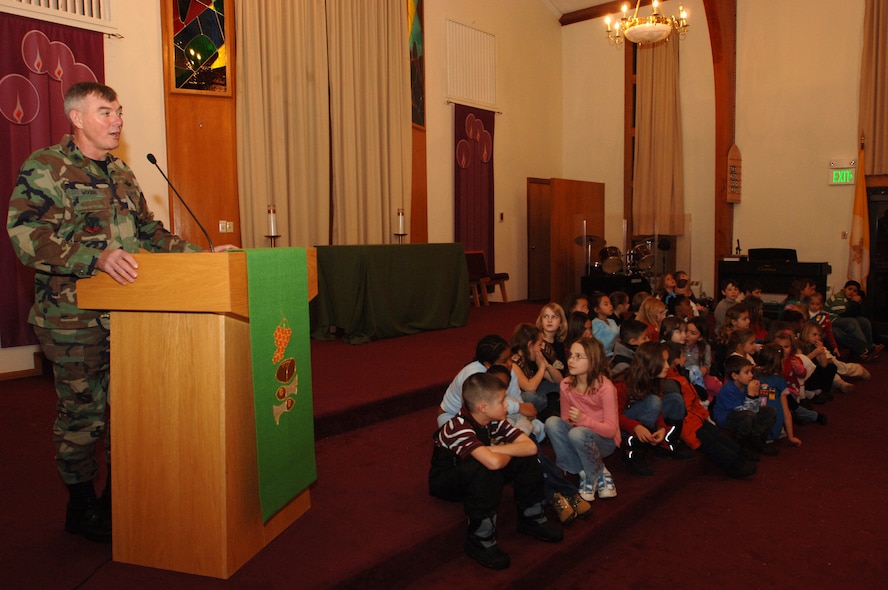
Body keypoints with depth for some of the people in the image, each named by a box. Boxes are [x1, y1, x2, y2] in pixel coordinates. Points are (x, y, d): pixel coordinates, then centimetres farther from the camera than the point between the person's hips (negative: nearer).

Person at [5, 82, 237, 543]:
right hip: (73, 317, -7)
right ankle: (81, 507, 23)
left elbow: (148, 231, 21)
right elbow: (27, 236, -19)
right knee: (81, 412, 4)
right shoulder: (45, 168, -7)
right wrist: (98, 257, -31)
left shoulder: (120, 174, 17)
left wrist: (202, 256, 10)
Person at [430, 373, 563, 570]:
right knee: (485, 471, -38)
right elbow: (494, 462, -47)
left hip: (477, 475, 7)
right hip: (446, 480, -7)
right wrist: (508, 454, -24)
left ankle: (531, 517, 5)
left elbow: (530, 446, -16)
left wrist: (495, 449, -28)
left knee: (527, 458, -12)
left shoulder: (494, 420, -11)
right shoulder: (459, 427, -34)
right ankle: (480, 539, -22)